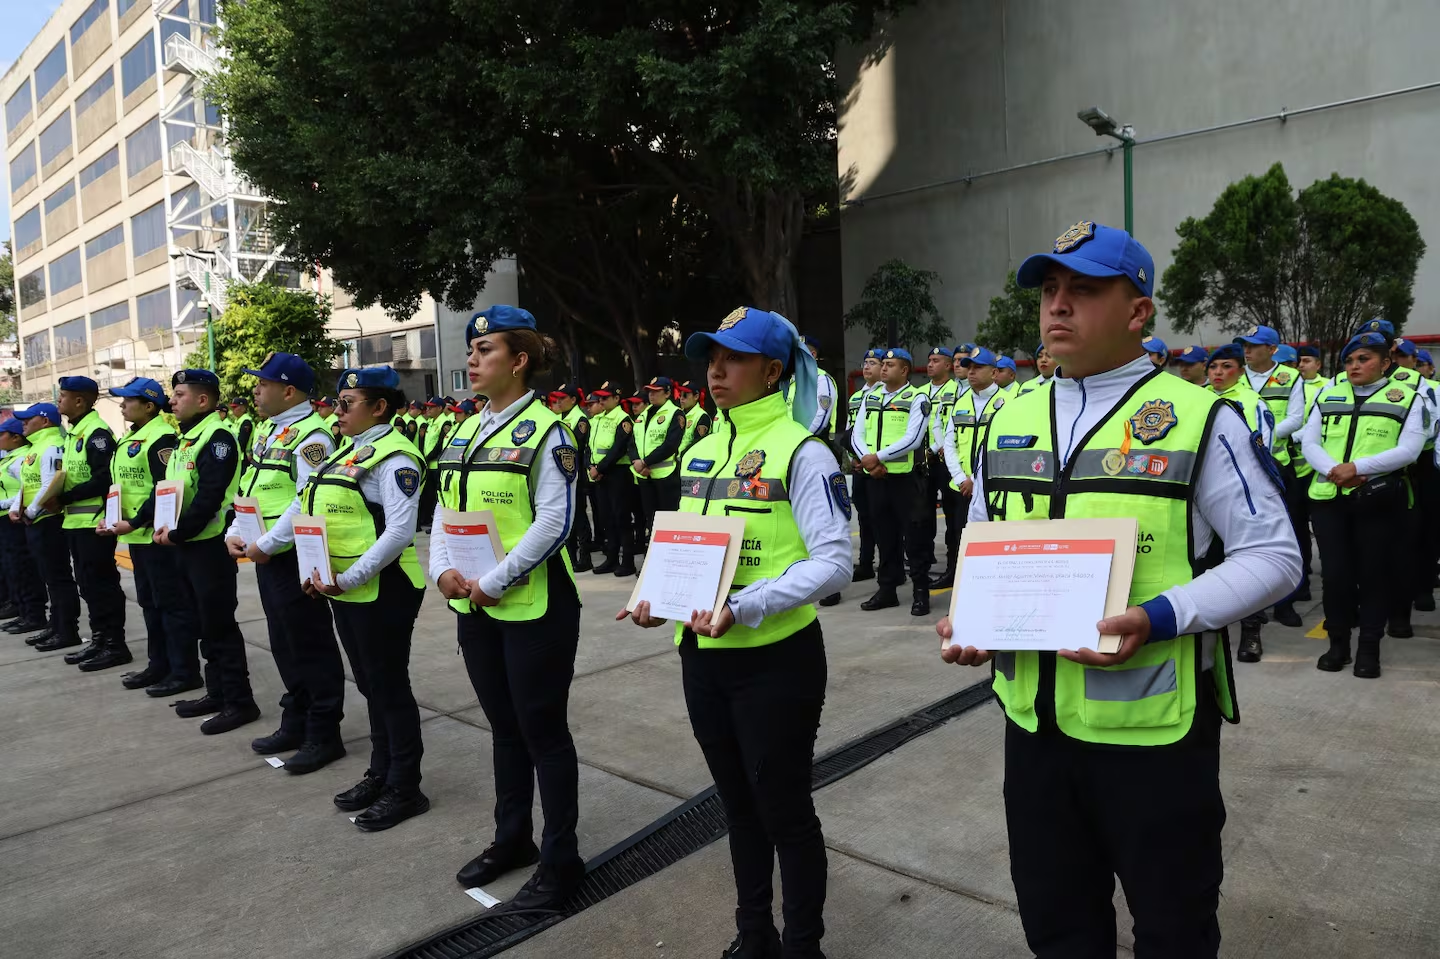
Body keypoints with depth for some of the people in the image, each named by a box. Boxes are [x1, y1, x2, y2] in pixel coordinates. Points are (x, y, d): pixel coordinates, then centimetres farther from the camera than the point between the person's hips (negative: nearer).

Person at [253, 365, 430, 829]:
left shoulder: (393, 457, -16)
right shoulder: (346, 451, 14)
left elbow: (400, 532, -24)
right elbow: (304, 504, 17)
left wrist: (348, 578, -25)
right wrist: (266, 545, 10)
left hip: (380, 590, -9)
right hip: (343, 589, 9)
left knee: (389, 687, 2)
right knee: (370, 685, 18)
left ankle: (405, 789, 15)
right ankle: (380, 773, 32)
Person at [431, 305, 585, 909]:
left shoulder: (545, 431, -12)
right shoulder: (463, 434, 11)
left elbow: (554, 521, -18)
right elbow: (446, 510, 12)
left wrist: (496, 581, -20)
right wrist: (443, 570, -5)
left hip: (533, 605, -7)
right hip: (474, 607, 7)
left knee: (543, 731, 4)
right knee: (504, 726, 19)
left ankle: (560, 859, 20)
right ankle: (512, 838, 36)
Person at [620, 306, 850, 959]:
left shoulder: (800, 451, -12)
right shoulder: (700, 452, 9)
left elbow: (832, 562, -19)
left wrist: (742, 607, -28)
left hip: (775, 659, -7)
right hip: (703, 656, 7)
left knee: (784, 810, 8)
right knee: (738, 804, 21)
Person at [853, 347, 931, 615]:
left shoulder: (916, 398, -5)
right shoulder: (871, 397, 13)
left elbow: (913, 439, -16)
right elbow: (857, 435, 8)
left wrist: (877, 457, -16)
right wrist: (867, 460, -10)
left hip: (906, 476, -5)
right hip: (876, 477, 5)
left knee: (914, 535, 0)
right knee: (884, 535, 13)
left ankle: (921, 592, 10)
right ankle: (887, 590, 23)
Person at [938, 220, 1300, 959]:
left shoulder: (1197, 418, -8)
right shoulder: (1009, 422, 7)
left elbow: (1272, 555, -9)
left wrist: (1159, 618, -23)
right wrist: (966, 620, -3)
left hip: (1154, 726, -4)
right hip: (1033, 722, 5)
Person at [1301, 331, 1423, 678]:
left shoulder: (1407, 399, 4)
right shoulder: (1328, 396, 12)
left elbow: (1408, 450, -8)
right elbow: (1309, 442, 4)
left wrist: (1358, 467, -20)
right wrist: (1333, 470, -15)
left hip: (1378, 501, -2)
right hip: (1328, 497, 2)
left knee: (1373, 571, 4)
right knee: (1334, 571, 4)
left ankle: (1369, 647, 15)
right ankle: (1338, 642, 17)